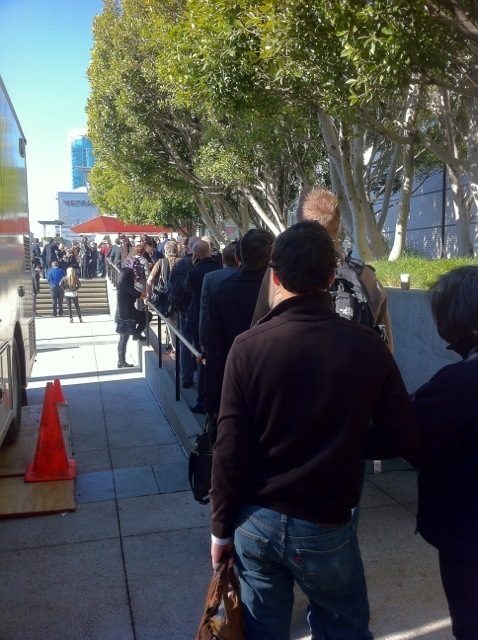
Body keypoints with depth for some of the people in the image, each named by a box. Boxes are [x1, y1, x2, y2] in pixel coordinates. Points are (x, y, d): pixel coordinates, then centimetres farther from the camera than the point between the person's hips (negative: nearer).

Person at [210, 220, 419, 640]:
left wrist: (221, 528, 2)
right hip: (325, 528, 0)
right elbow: (403, 440, -5)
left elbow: (229, 451, -12)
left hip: (256, 523, 1)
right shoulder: (367, 346, -14)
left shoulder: (248, 346, -15)